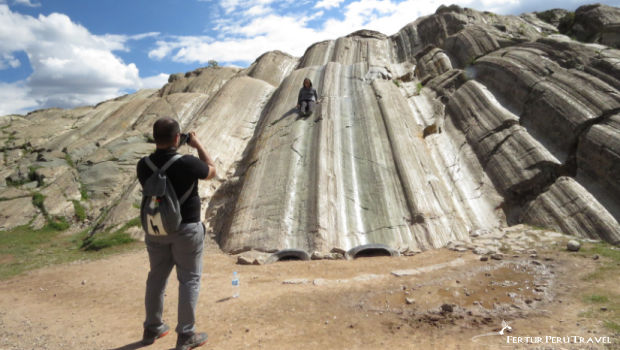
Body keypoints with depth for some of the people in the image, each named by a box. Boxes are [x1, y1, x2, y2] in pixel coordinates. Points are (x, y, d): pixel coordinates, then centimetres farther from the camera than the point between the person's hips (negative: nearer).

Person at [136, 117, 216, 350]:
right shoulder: (187, 163, -21)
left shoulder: (143, 165, -7)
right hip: (186, 229, -5)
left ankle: (152, 328, 32)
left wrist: (163, 150, 11)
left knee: (156, 277, 19)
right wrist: (198, 145, 7)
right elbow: (212, 171, -2)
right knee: (189, 280, 6)